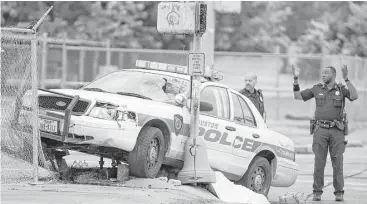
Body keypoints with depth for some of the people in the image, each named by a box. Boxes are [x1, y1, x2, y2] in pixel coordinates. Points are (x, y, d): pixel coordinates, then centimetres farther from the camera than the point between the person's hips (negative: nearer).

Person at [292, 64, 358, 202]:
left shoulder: (341, 90, 5)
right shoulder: (317, 89, 9)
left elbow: (354, 96, -16)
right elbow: (297, 96, 12)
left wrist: (346, 79, -22)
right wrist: (296, 79, 1)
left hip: (337, 131, -1)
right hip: (320, 130, 1)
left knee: (337, 163, -2)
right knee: (319, 162, -4)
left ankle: (339, 193, 4)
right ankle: (317, 193, 1)